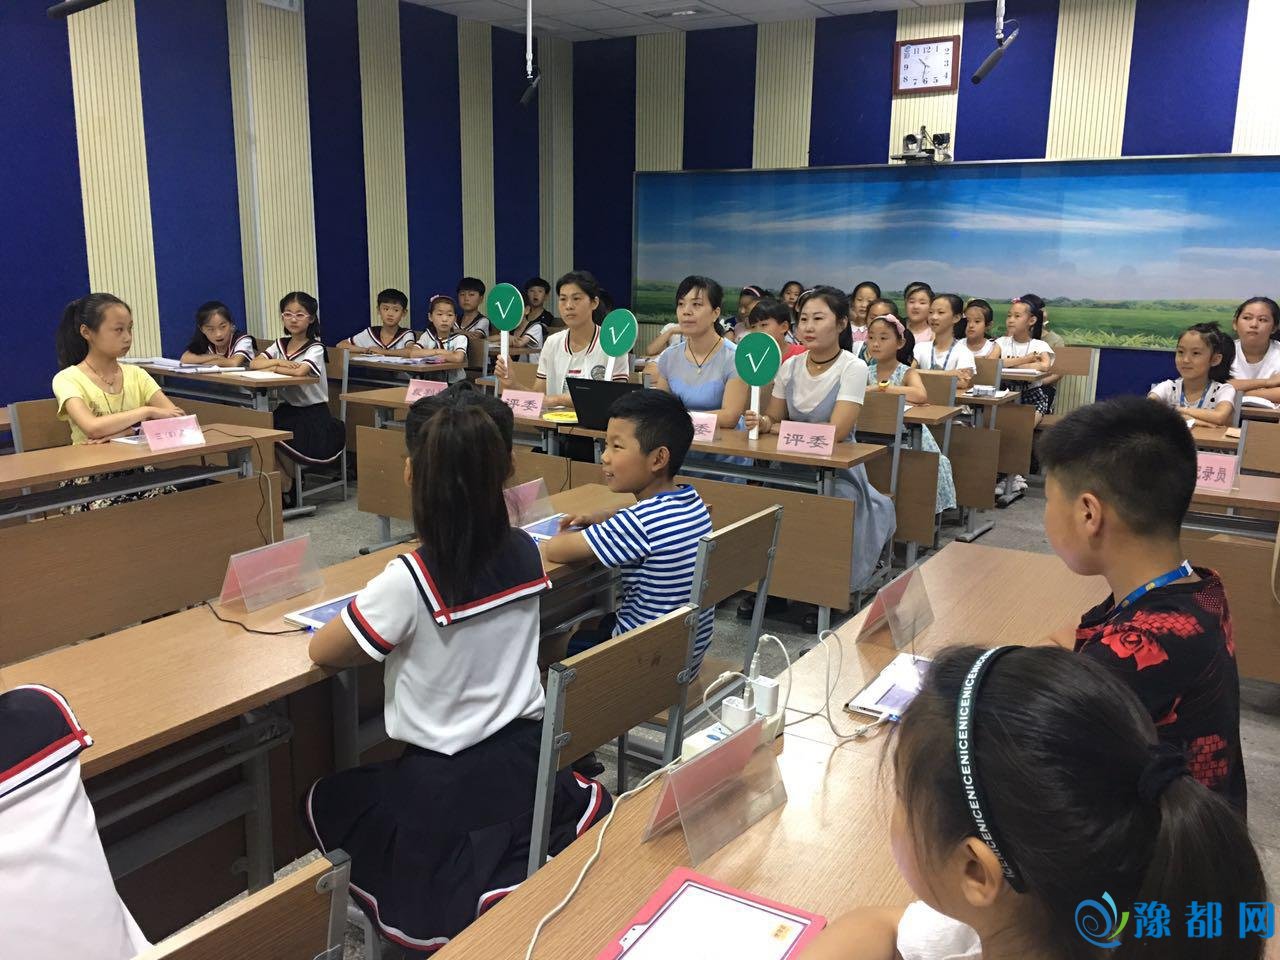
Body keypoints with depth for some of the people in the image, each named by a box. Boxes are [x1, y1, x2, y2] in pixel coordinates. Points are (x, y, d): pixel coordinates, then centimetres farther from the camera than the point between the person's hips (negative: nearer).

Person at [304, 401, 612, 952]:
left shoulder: (409, 580, -25)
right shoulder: (526, 554, -8)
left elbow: (321, 652, -9)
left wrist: (385, 638, 8)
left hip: (447, 782, -6)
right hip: (527, 754, 6)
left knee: (326, 801, 21)